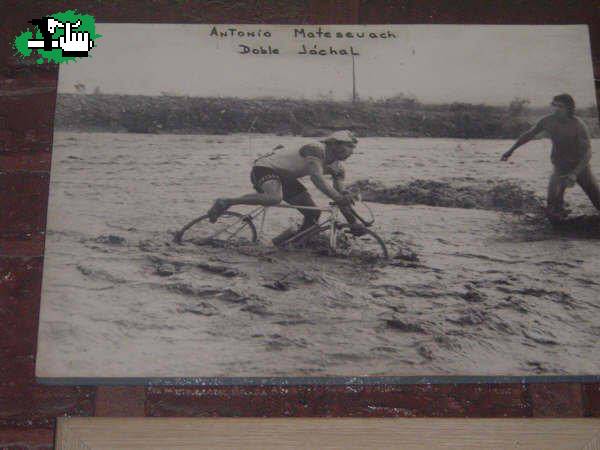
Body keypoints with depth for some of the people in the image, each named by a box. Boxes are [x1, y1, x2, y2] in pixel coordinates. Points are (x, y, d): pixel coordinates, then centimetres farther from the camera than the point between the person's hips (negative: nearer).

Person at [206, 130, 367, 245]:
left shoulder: (336, 166, 2)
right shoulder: (316, 149, -25)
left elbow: (341, 191, 3)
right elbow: (317, 177, -42)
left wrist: (352, 221, -5)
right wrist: (338, 197, -51)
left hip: (285, 177, 9)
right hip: (265, 168, -9)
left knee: (313, 214, 0)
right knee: (274, 198, -41)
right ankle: (224, 203, -25)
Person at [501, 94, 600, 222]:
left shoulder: (578, 125, -22)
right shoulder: (548, 121, -12)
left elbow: (587, 152, -27)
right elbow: (529, 134, 5)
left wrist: (575, 173, -40)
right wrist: (511, 150, 8)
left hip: (581, 165, -1)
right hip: (561, 167, 1)